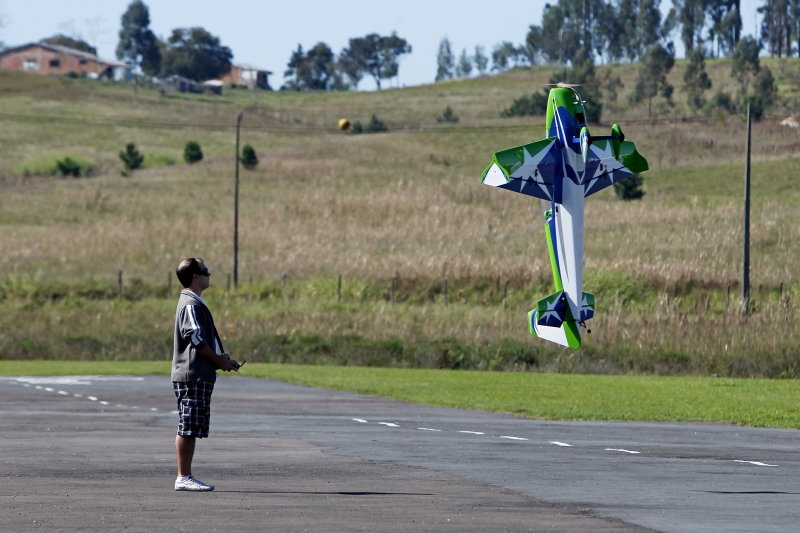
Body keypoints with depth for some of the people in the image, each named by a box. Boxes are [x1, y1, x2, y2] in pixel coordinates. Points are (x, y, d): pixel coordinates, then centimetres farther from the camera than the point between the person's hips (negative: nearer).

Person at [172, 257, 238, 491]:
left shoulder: (194, 303, 20)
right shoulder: (191, 305, -13)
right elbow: (196, 339, -19)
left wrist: (220, 357, 15)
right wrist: (220, 361, -10)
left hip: (198, 376, 11)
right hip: (192, 375, -11)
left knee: (191, 429, 11)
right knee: (188, 428, -9)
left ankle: (186, 476, 13)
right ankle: (183, 478, -8)